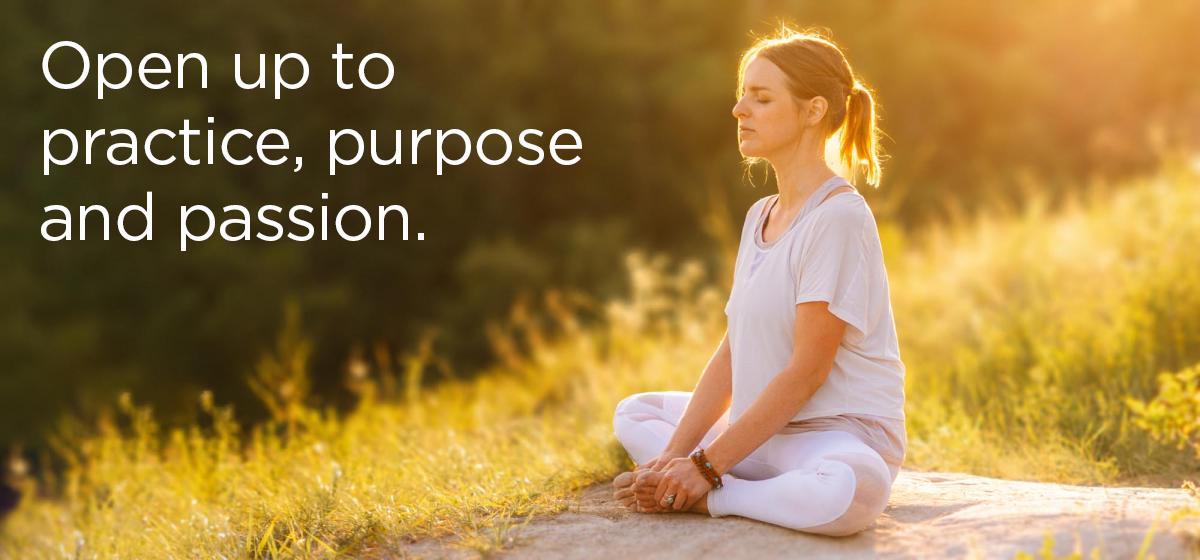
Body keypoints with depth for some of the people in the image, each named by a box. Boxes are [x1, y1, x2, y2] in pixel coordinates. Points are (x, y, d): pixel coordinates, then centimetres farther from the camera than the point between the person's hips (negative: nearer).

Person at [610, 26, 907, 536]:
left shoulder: (839, 217, -17)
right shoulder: (760, 216, 11)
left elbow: (808, 368, -20)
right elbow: (732, 352, 7)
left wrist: (706, 466, -20)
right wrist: (675, 455, -5)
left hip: (847, 432, -9)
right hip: (764, 428, 9)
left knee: (846, 492, -42)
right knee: (632, 414, 17)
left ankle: (708, 498, -16)